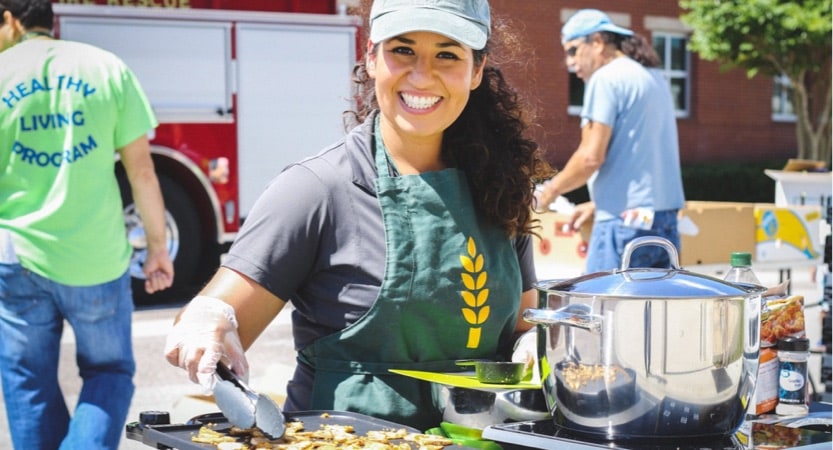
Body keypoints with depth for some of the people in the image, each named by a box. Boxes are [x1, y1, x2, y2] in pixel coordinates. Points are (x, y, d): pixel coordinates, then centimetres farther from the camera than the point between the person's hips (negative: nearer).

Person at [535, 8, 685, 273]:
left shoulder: (606, 78, -8)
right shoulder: (654, 78, 19)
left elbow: (591, 157, -14)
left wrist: (552, 189, 1)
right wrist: (599, 203, 24)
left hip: (626, 221, -9)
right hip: (665, 220, 9)